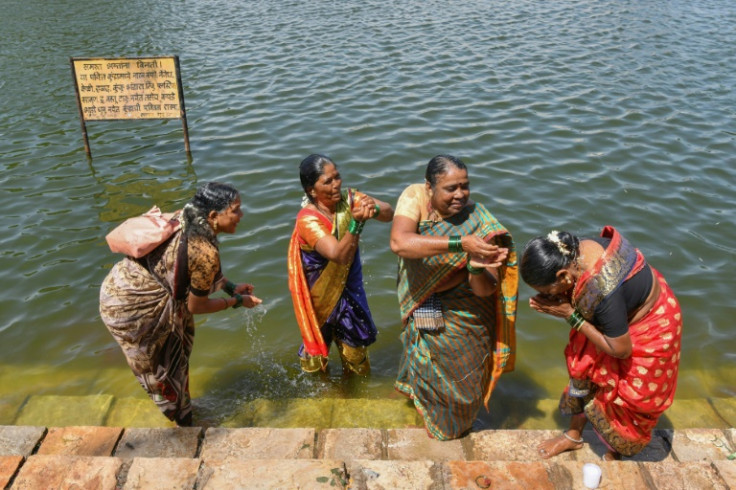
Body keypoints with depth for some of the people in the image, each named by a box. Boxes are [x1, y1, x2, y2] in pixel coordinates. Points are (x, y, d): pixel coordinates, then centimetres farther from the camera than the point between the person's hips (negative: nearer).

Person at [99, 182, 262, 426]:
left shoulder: (187, 222, -3)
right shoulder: (206, 252, -27)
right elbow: (196, 307, -12)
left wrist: (230, 286, 11)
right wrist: (238, 301, 1)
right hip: (131, 307, -8)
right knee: (161, 368, 15)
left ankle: (179, 408, 47)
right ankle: (180, 418, 37)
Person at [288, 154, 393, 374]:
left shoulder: (348, 198, -13)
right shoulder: (307, 219, -27)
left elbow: (389, 213, -20)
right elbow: (339, 255, -38)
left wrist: (373, 210, -42)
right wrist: (357, 222, -50)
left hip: (349, 285, 4)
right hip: (320, 292, -4)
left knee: (355, 340, 20)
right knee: (318, 338, 17)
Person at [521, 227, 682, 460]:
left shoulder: (602, 293, -42)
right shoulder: (576, 250, -21)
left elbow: (621, 350, -27)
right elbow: (581, 296, -1)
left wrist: (571, 316, -26)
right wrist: (557, 301, -22)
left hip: (648, 332, -7)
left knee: (628, 397, 8)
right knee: (584, 365, 14)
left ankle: (616, 452, 36)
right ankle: (574, 435, 36)